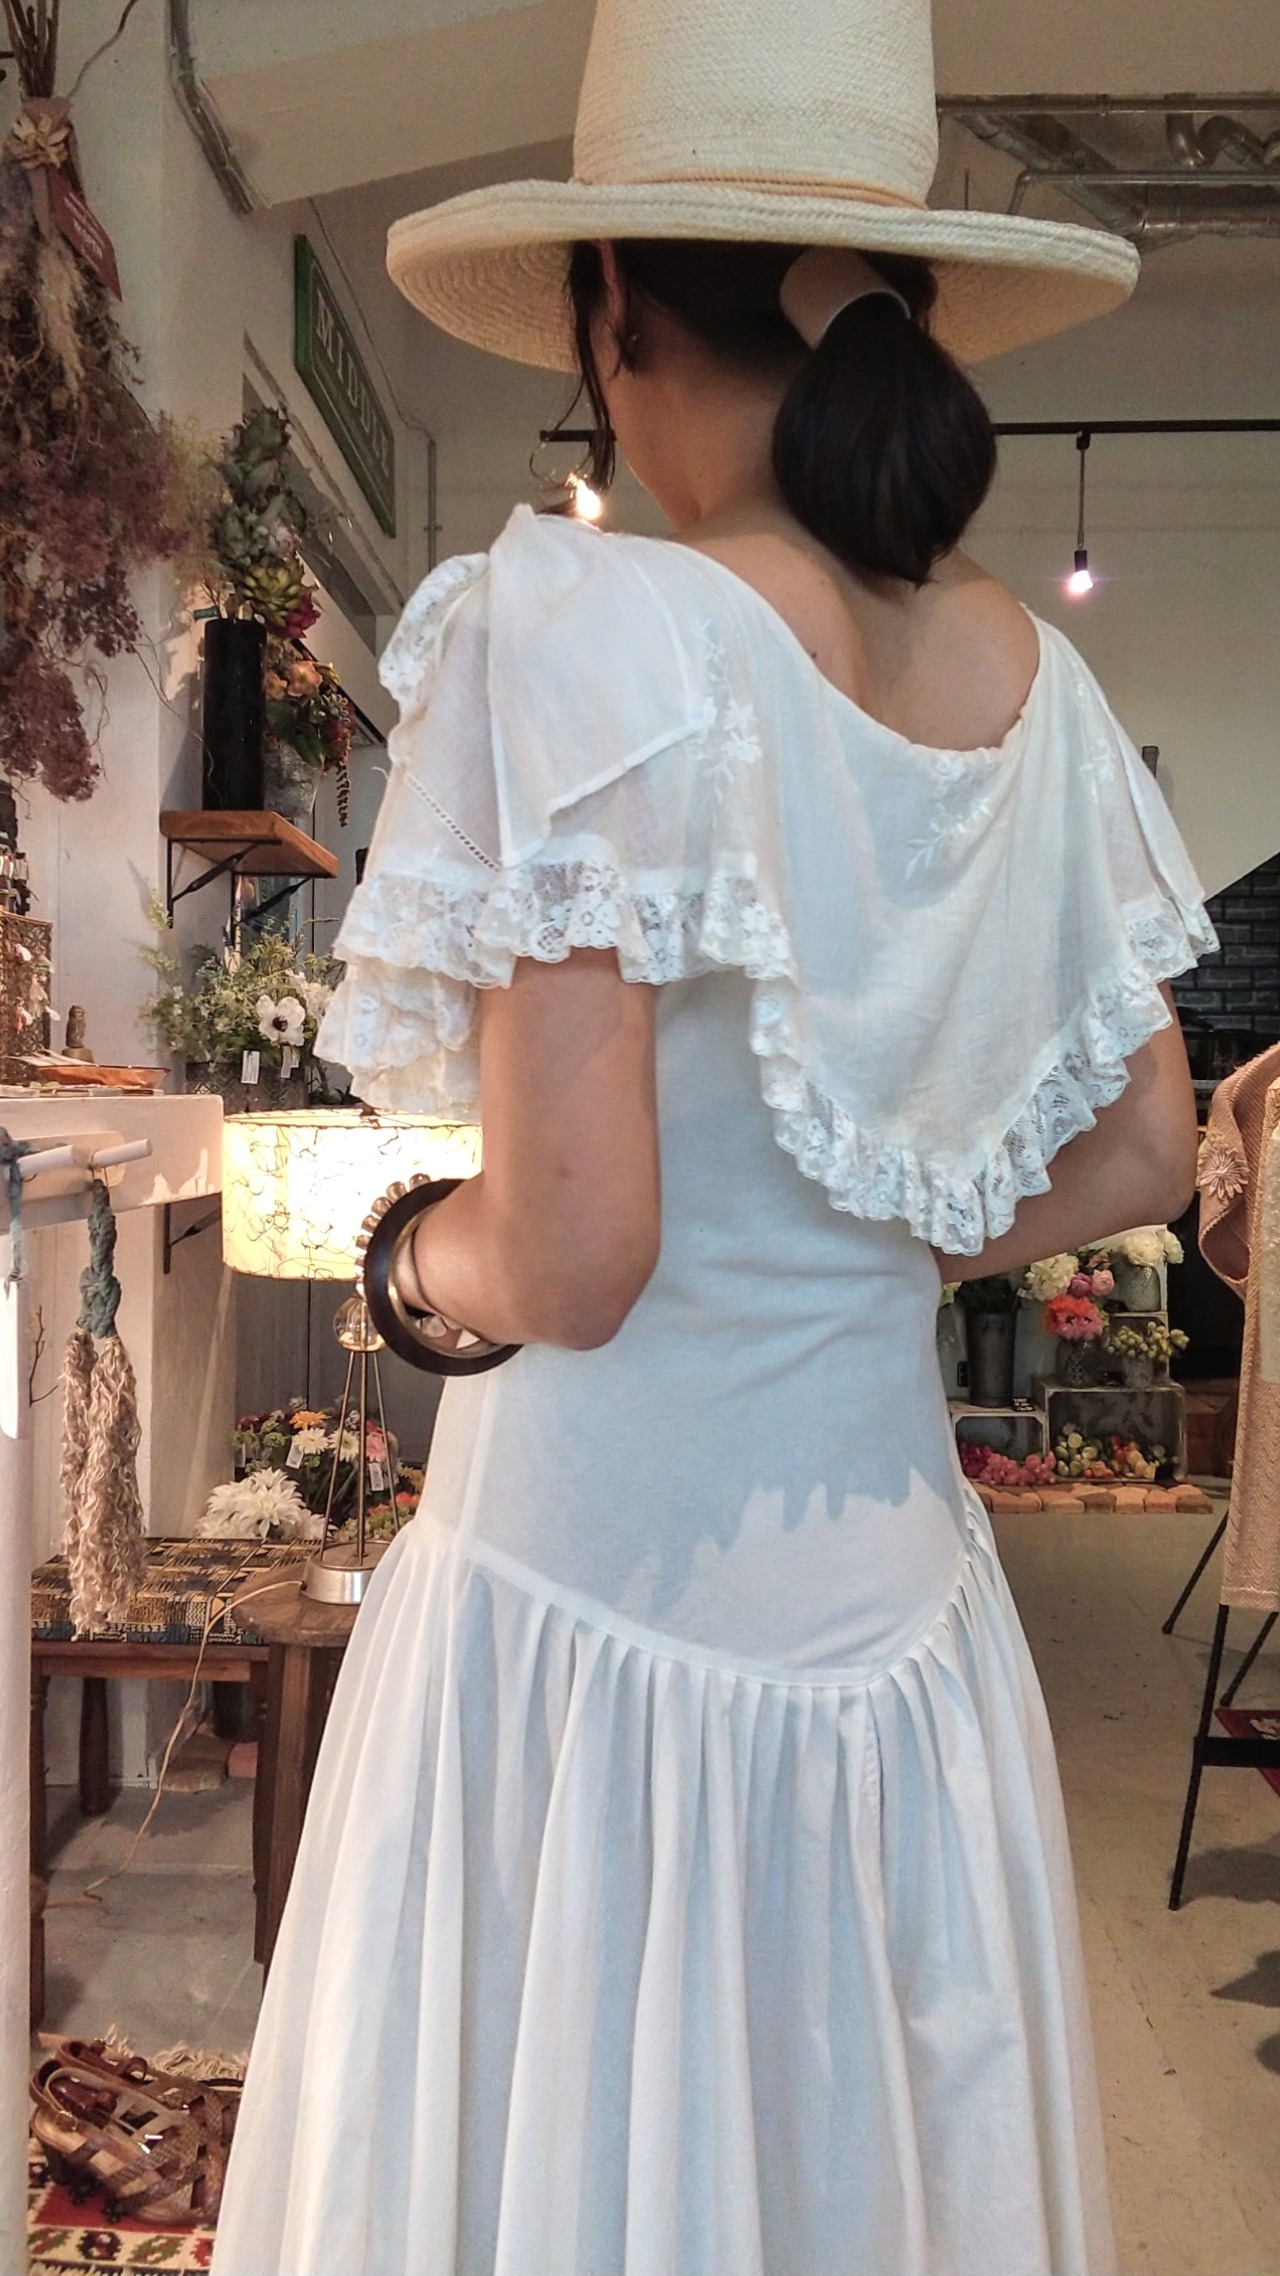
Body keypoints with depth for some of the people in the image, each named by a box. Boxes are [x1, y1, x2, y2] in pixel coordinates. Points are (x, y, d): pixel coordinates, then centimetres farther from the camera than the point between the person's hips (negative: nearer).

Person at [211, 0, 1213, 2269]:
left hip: (605, 1589, -6)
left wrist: (427, 1253, -2)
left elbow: (571, 1259, -22)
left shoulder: (590, 629, -19)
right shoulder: (1037, 677, 0)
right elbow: (1144, 1155, 8)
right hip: (892, 1588, 6)